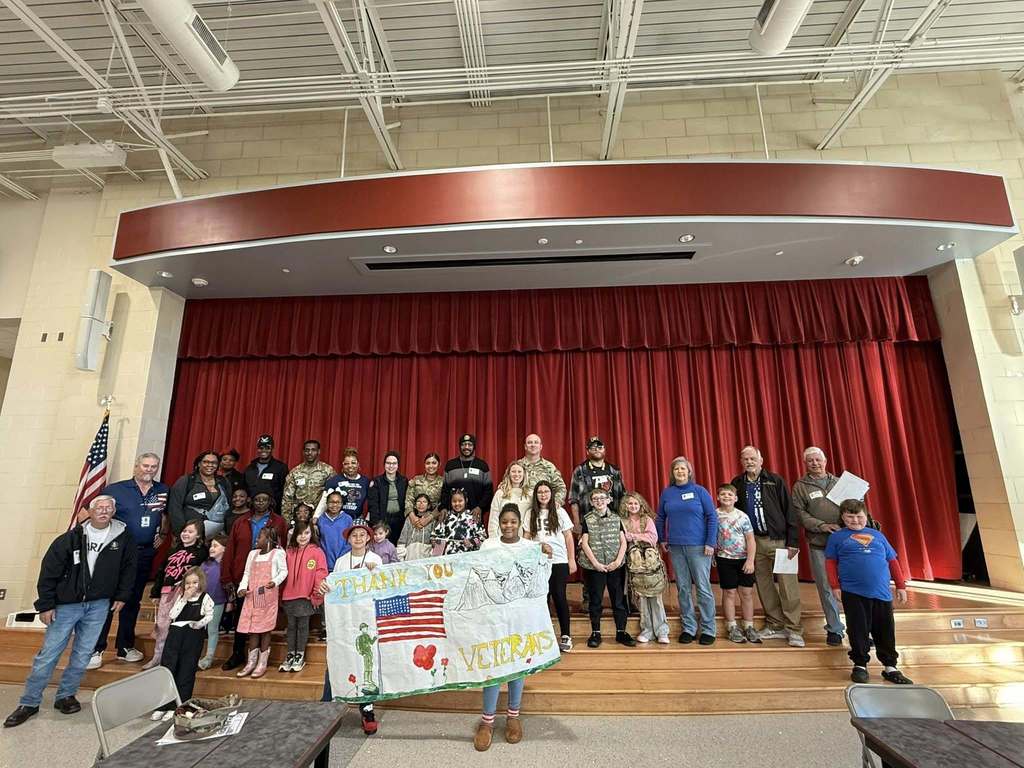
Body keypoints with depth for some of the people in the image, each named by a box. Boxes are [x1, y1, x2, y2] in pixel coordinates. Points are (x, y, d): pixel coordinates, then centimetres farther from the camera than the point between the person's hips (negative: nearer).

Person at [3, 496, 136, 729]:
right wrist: (45, 605, -6)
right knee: (48, 654, 4)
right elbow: (49, 571, -4)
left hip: (99, 606, 2)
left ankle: (65, 696, 26)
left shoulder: (122, 537, -5)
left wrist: (122, 596, 6)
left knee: (83, 655, 9)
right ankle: (29, 702, 21)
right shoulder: (71, 538, -11)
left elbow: (128, 567, 7)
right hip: (66, 604, -1)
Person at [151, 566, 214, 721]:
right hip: (176, 632, 4)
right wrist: (184, 599, -5)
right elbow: (172, 615, 1)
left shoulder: (205, 598, 1)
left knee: (186, 671, 2)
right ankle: (163, 704, 13)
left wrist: (198, 623, -22)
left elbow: (209, 616, -6)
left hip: (194, 635, -3)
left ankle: (177, 706, 14)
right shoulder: (180, 597, 14)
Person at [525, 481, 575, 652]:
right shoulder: (531, 514, 7)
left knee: (559, 597, 0)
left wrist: (572, 560, 0)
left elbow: (569, 538, 4)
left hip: (559, 561, -2)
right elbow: (527, 539, 9)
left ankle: (565, 636, 12)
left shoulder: (559, 512, 3)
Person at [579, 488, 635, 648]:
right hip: (594, 566, -2)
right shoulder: (587, 519, 0)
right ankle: (595, 633, 17)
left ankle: (621, 632, 20)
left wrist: (618, 560, -9)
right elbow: (585, 543, -4)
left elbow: (623, 542, 3)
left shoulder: (616, 519, 6)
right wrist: (596, 563, -10)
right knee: (595, 600, 6)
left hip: (615, 566, 2)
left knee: (619, 599, 7)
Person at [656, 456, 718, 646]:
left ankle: (708, 630, 14)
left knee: (703, 588, 2)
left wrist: (710, 543, -8)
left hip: (698, 546, -3)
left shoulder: (700, 491, -2)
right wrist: (662, 540, 10)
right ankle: (688, 628, 20)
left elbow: (712, 517, -3)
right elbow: (660, 518, 15)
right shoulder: (667, 493, 6)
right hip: (676, 547, 3)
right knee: (683, 588, 9)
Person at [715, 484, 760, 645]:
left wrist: (750, 560, -10)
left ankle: (749, 627, 20)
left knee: (747, 592, 6)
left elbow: (750, 540, -3)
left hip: (744, 559, 1)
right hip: (725, 559, -1)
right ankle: (732, 627, 16)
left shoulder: (742, 516, -3)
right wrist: (712, 556, -4)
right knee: (729, 592, 6)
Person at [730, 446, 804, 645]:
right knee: (764, 585, 8)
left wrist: (793, 542, -9)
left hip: (779, 539, -3)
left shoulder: (775, 481, -2)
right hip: (754, 541, 3)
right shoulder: (737, 484, 5)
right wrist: (739, 543, 3)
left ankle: (794, 630, 8)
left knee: (788, 586, -2)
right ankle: (775, 626, 20)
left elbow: (790, 511, -4)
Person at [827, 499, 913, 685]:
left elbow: (892, 561, 18)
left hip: (881, 593, 3)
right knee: (858, 631, 4)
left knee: (886, 631, 10)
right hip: (853, 593, -3)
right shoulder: (837, 537, 5)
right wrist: (835, 586, -4)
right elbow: (830, 562, 3)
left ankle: (890, 667, 25)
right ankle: (860, 665, 18)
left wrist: (900, 586, 13)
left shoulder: (878, 535, 15)